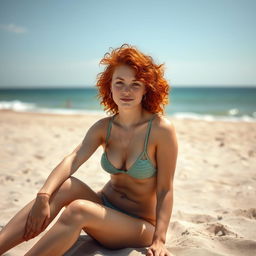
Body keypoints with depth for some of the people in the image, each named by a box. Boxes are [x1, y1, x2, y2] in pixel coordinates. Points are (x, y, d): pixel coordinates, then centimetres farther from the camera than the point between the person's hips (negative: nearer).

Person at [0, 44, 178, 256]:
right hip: (105, 207, 4)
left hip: (141, 225, -4)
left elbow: (165, 189, -15)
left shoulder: (161, 129, -16)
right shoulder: (103, 128, -2)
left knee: (77, 210, -31)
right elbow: (73, 159, -18)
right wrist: (43, 196, -33)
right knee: (66, 186, -25)